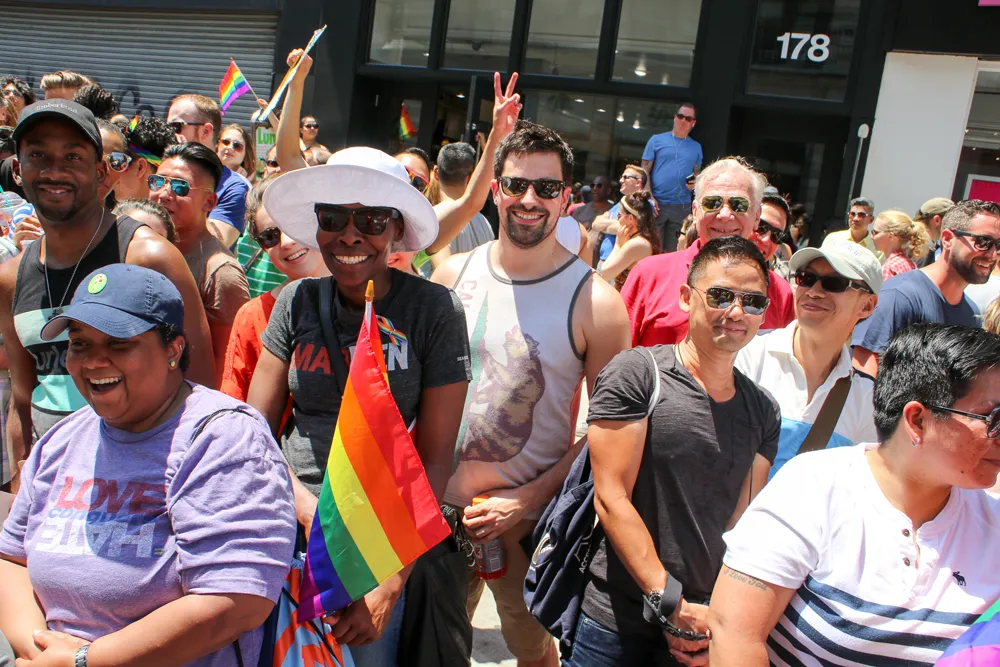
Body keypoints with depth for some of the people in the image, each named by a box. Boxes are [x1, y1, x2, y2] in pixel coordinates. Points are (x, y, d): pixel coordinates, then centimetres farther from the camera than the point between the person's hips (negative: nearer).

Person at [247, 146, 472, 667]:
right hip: (288, 530, 3)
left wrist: (392, 583, -11)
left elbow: (435, 458, -8)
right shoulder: (299, 301, -1)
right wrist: (309, 509, -14)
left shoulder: (434, 309, -9)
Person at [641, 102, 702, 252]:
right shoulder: (657, 140, 4)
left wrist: (695, 183, -7)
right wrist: (649, 198, -10)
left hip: (682, 206, 3)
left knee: (673, 250, 8)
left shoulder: (696, 147, 13)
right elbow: (645, 171, 0)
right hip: (657, 203, -3)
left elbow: (697, 174, 18)